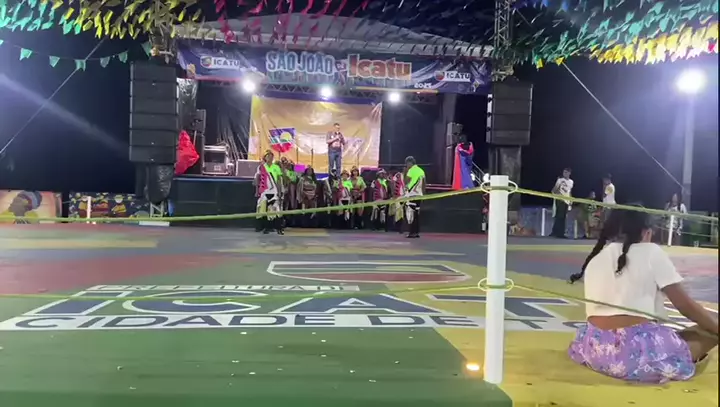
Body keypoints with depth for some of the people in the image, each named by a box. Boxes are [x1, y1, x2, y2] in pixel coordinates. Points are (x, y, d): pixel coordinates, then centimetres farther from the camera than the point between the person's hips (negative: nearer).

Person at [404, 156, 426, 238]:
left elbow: (406, 182, -11)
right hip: (418, 194, 7)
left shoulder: (411, 170, -10)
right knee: (417, 214, 9)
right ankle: (417, 232, 10)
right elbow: (423, 184, 14)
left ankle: (412, 232, -9)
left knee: (410, 214, -6)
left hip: (411, 195, -7)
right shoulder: (421, 171, 13)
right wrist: (423, 194, 20)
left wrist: (405, 173, -2)